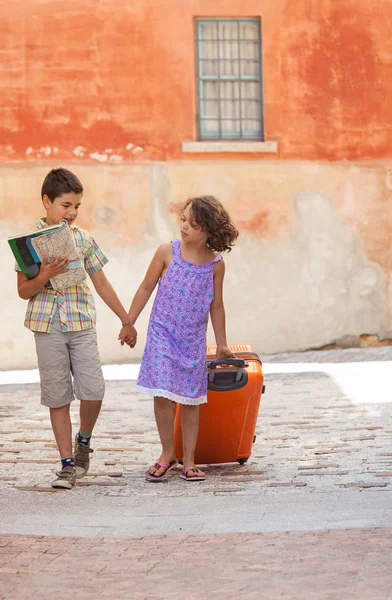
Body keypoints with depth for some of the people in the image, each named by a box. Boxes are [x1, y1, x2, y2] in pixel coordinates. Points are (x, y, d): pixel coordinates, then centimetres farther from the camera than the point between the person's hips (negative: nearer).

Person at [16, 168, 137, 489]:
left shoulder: (84, 239, 6)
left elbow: (102, 284, 14)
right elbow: (24, 291, 0)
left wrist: (126, 320, 16)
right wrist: (45, 275, -20)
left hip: (82, 324, 2)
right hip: (47, 326, -1)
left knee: (93, 390, -9)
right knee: (58, 397, 2)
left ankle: (84, 440, 20)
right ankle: (68, 464, 9)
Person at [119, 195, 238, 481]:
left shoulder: (215, 264, -2)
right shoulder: (168, 252, -5)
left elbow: (216, 305, 9)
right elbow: (146, 289, 4)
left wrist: (222, 344, 14)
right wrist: (128, 324, 7)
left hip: (194, 340, 1)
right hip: (163, 334, -1)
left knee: (191, 399, 5)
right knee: (162, 394, -9)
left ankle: (189, 461, 14)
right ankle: (167, 455, 8)